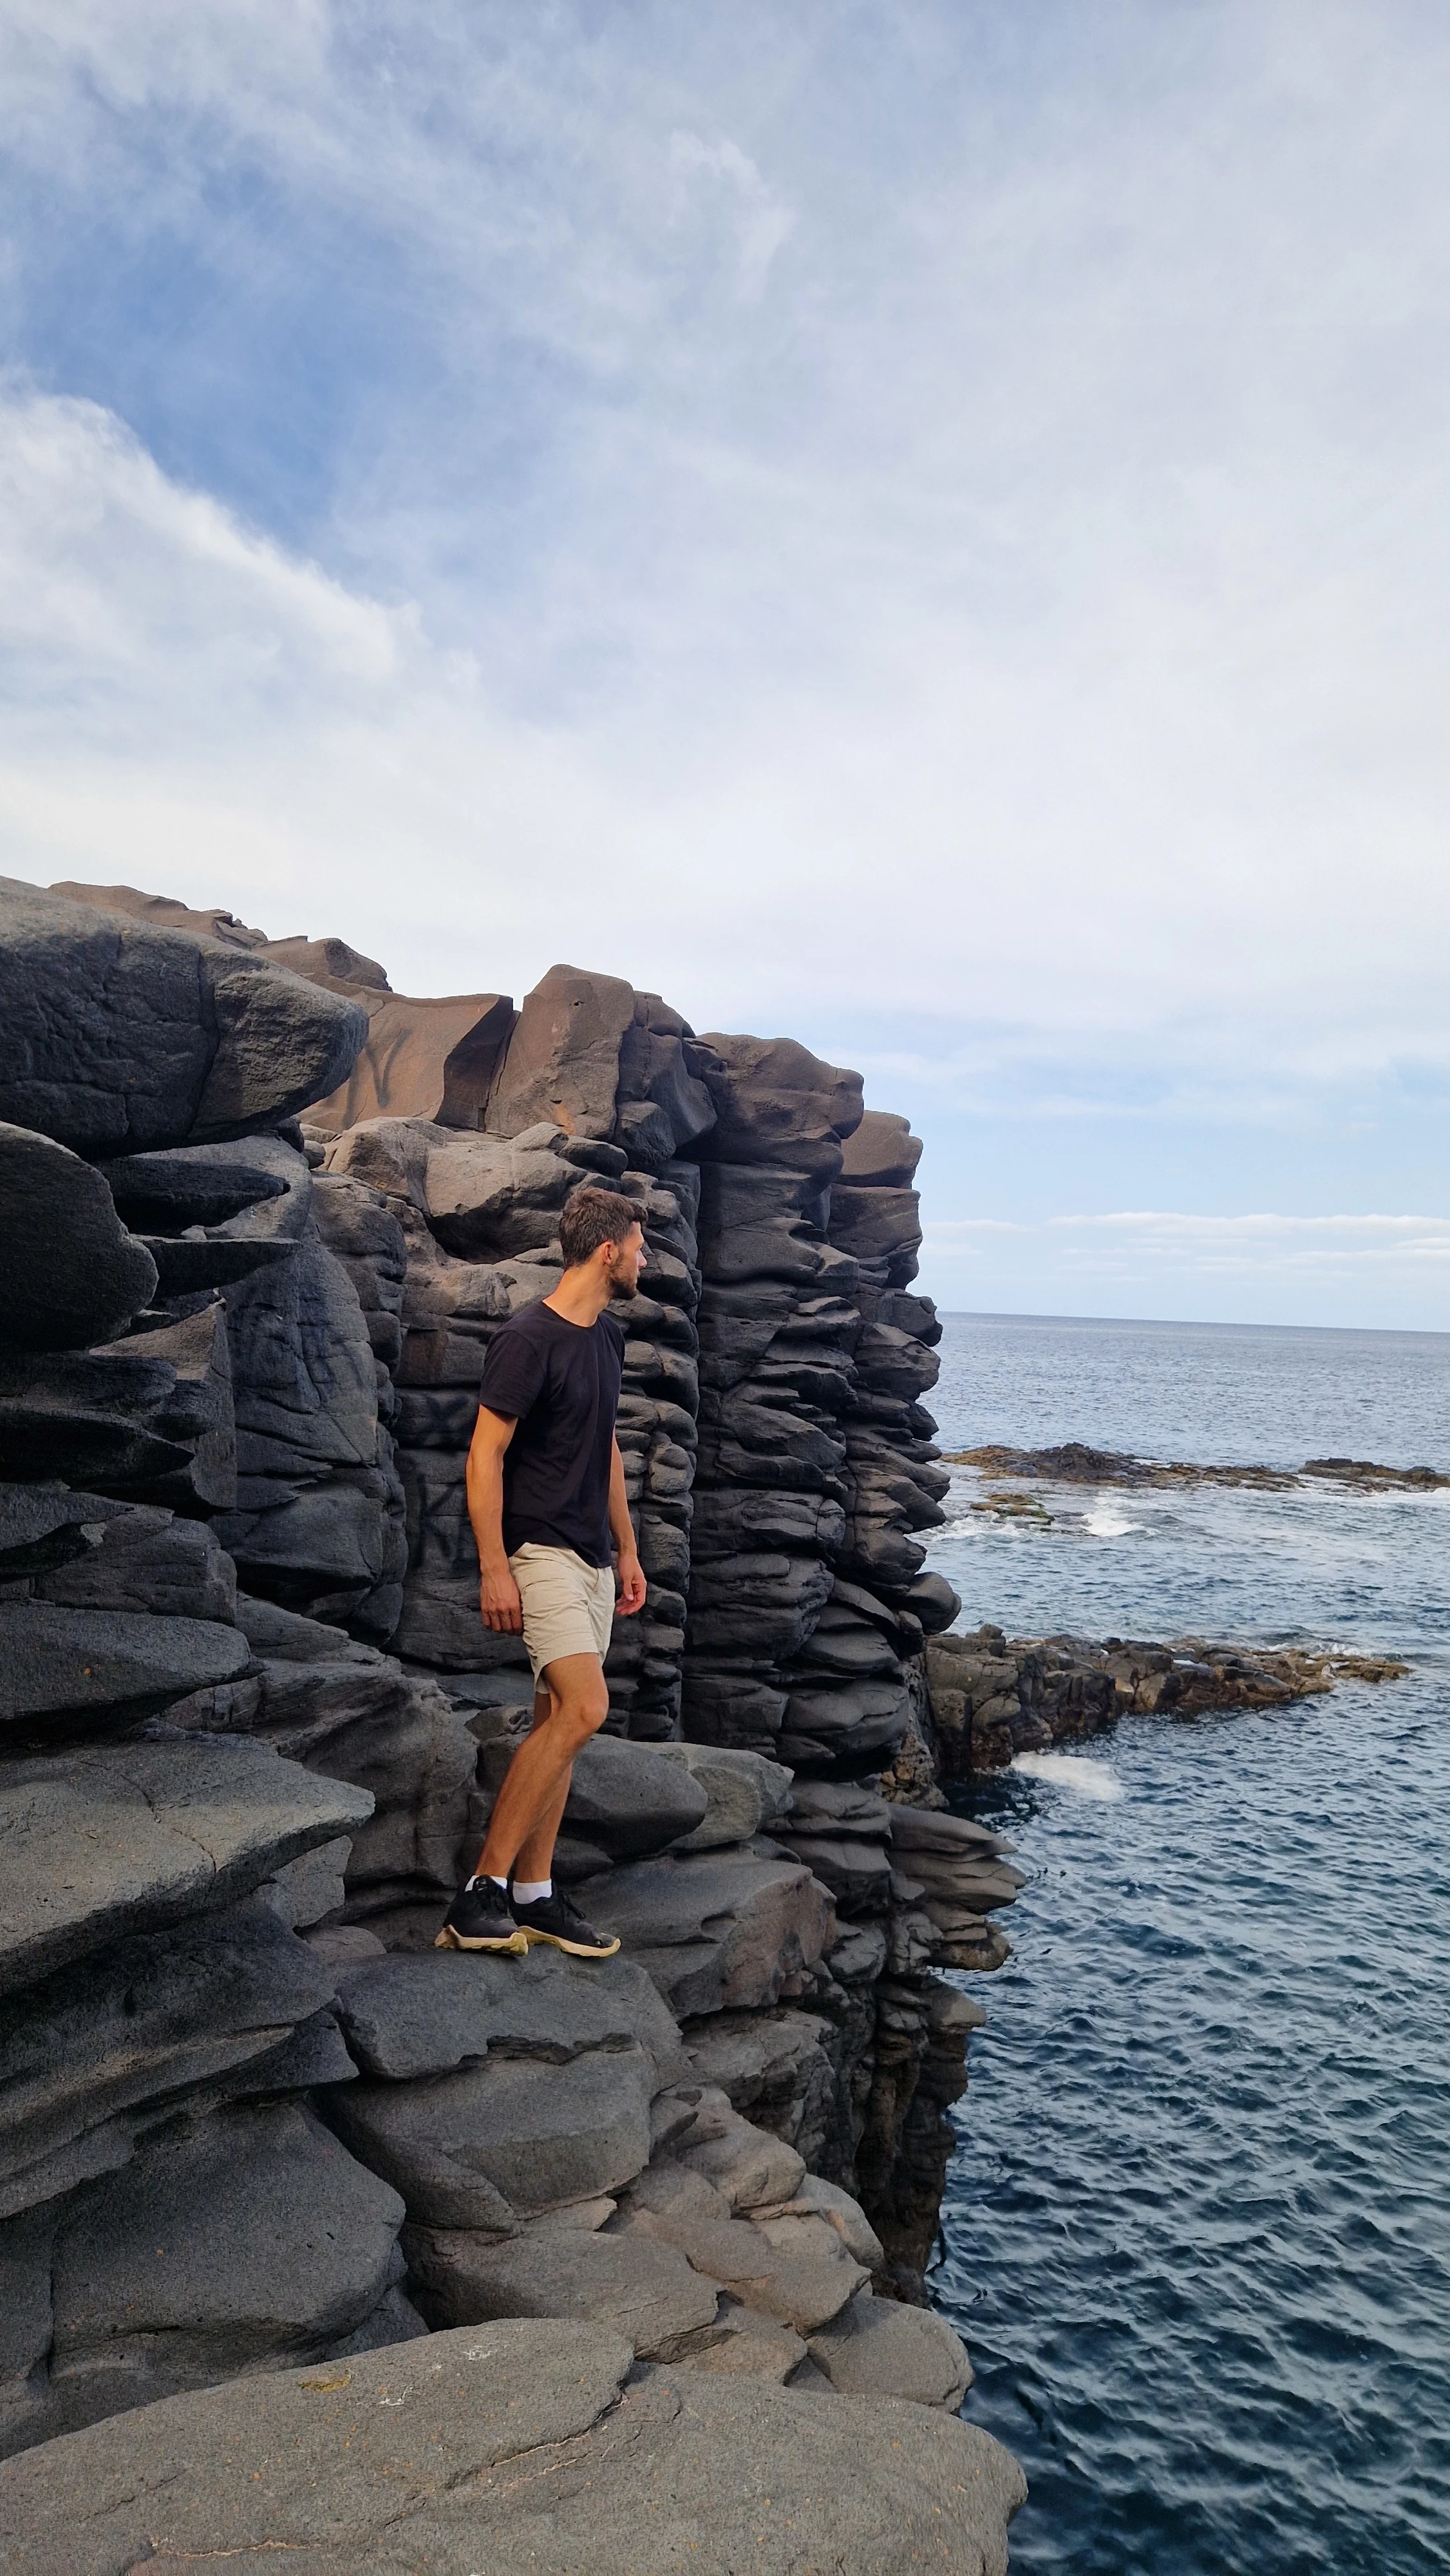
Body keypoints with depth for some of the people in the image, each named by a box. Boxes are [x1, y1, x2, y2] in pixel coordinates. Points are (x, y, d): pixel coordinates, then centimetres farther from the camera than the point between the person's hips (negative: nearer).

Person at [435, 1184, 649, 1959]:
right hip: (539, 1552, -9)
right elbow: (485, 1455, -15)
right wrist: (493, 1569, -19)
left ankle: (533, 1897, 16)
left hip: (591, 1559, 9)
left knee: (558, 1723, 9)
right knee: (582, 1709, -19)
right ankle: (481, 1890, -10)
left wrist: (628, 1551, 20)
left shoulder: (608, 1336, 13)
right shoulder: (529, 1339, -14)